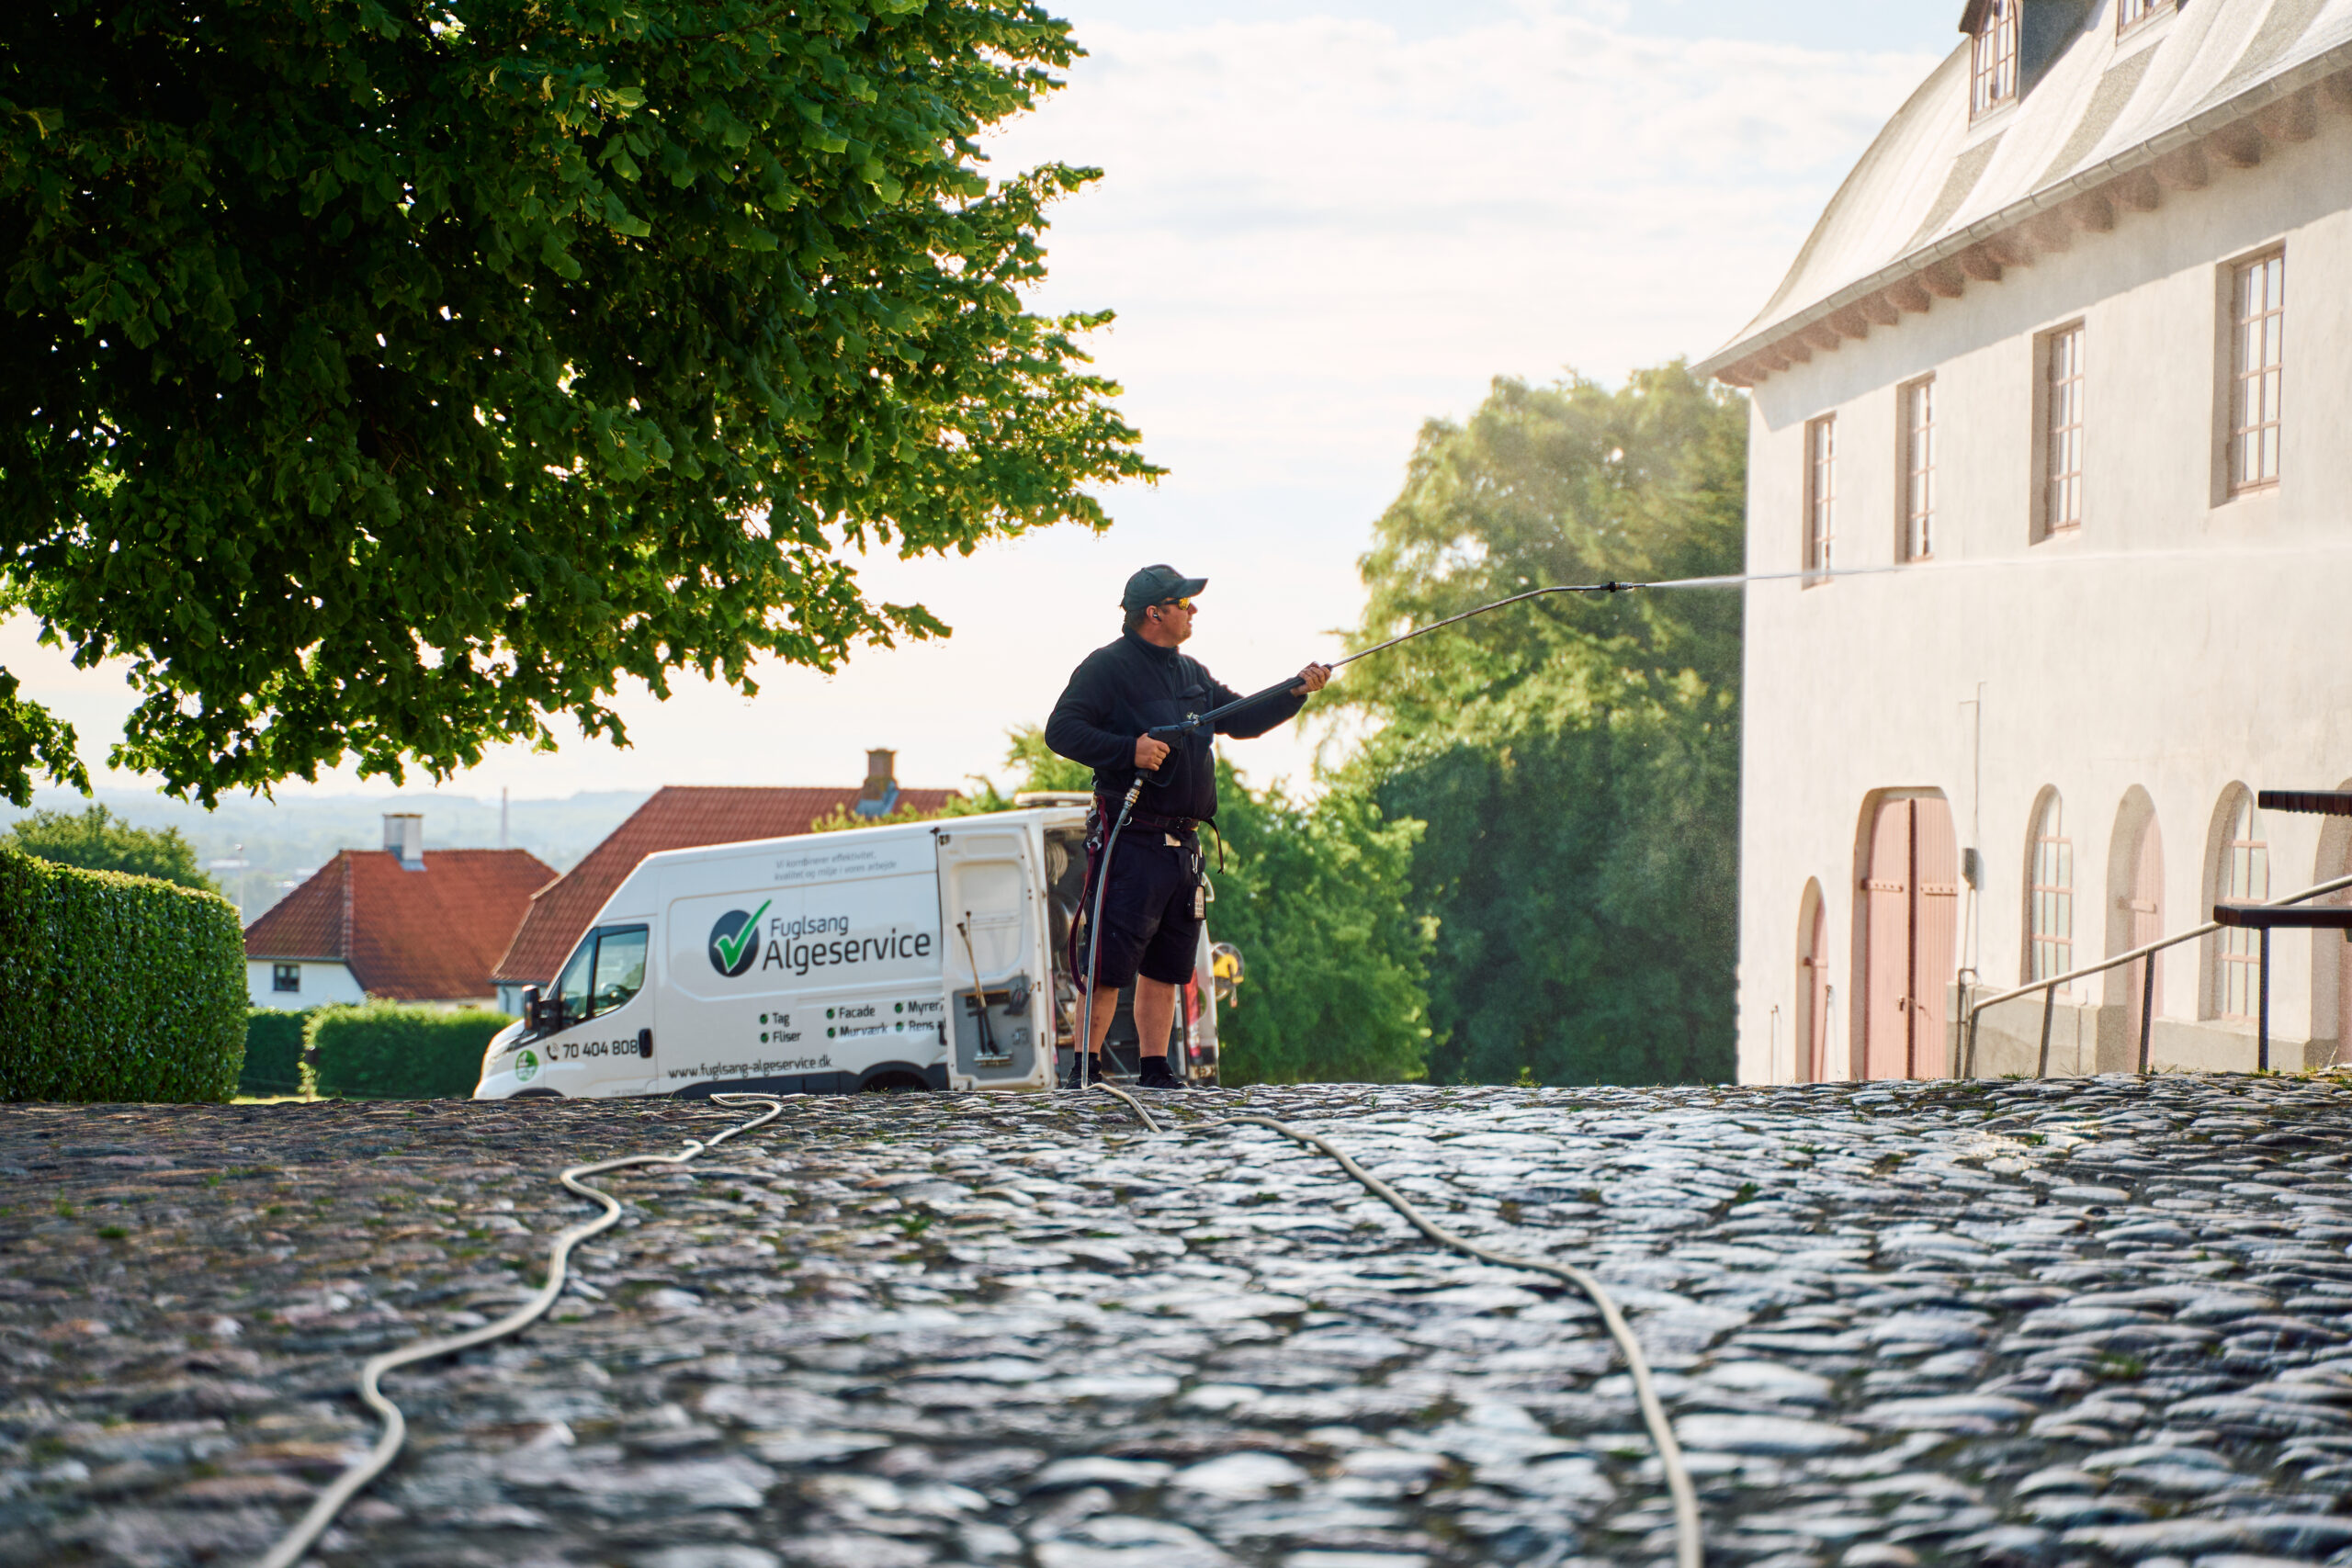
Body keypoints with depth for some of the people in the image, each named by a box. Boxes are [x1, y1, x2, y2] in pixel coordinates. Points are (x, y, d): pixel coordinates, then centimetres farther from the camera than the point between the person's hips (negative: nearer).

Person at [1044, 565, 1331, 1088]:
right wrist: (1128, 750, -20)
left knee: (1167, 966, 9)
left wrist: (1295, 692, 7)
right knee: (1111, 960, -11)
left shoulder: (1191, 674, 20)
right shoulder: (1108, 667, -4)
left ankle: (1156, 1070, 13)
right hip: (1132, 842, -8)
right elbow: (1061, 730, -10)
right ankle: (1086, 1068, -6)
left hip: (1183, 843, 8)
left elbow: (1241, 720, 21)